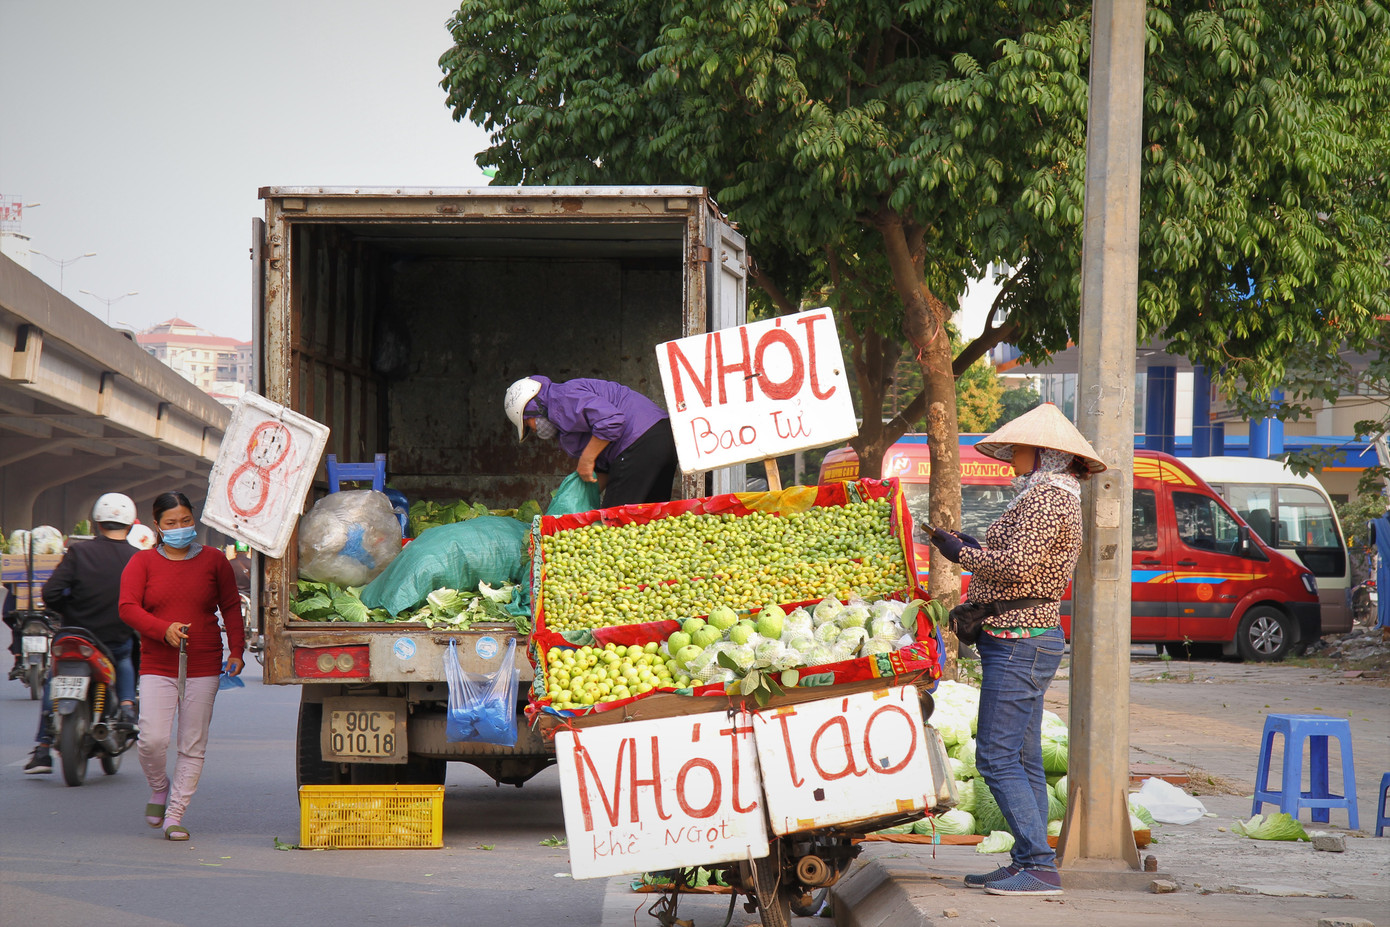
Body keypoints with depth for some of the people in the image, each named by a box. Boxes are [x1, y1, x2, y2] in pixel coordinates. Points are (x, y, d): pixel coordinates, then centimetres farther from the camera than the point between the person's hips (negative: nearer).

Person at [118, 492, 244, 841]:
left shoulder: (213, 560, 8)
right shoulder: (142, 562, 4)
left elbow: (231, 607, 13)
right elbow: (128, 608, -5)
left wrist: (236, 651, 2)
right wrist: (164, 629, -20)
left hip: (203, 667, 1)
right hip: (157, 666, -1)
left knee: (193, 746, 0)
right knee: (152, 739, -13)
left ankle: (174, 815, 8)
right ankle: (159, 790, 17)